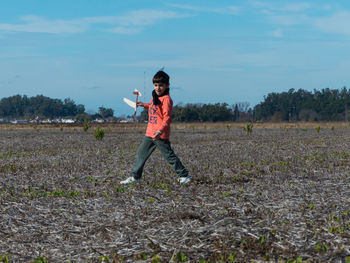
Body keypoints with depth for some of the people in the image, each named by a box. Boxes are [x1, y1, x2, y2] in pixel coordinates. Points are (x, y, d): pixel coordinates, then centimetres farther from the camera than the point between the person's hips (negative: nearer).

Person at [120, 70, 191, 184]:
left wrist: (160, 131, -34)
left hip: (160, 135, -9)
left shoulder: (166, 99, -15)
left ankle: (184, 175, 10)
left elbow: (167, 118, -22)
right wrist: (144, 105, 31)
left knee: (169, 155, -2)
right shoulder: (155, 96, 13)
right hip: (149, 133, 9)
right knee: (141, 153, 11)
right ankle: (135, 176, 21)